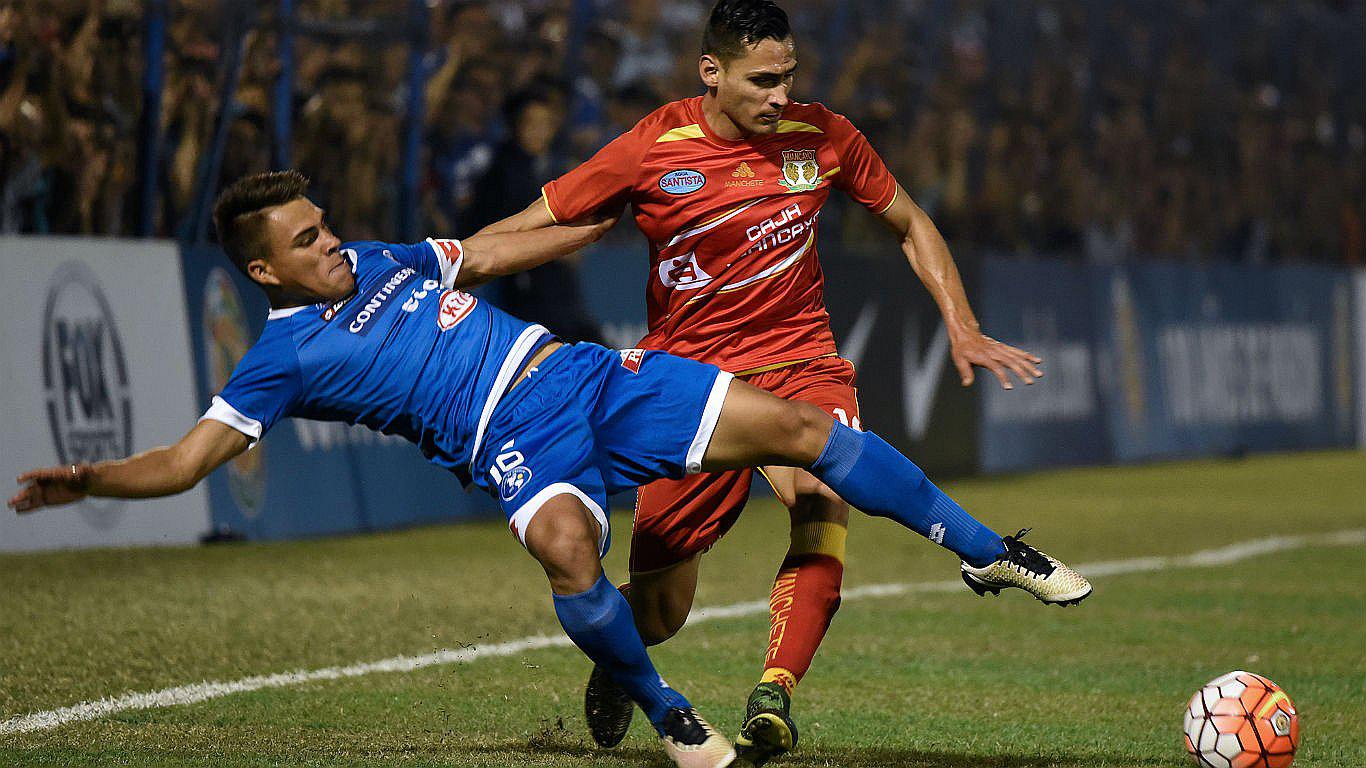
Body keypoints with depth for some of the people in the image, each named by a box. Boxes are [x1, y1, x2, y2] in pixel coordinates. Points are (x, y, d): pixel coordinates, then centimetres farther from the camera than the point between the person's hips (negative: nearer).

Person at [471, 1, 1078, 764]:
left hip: (798, 364, 1)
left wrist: (963, 329, 6)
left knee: (827, 501, -34)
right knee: (656, 618, 1)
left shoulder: (822, 137, -3)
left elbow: (909, 222, 13)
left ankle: (773, 696, -35)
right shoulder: (653, 149, -10)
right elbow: (530, 228, -3)